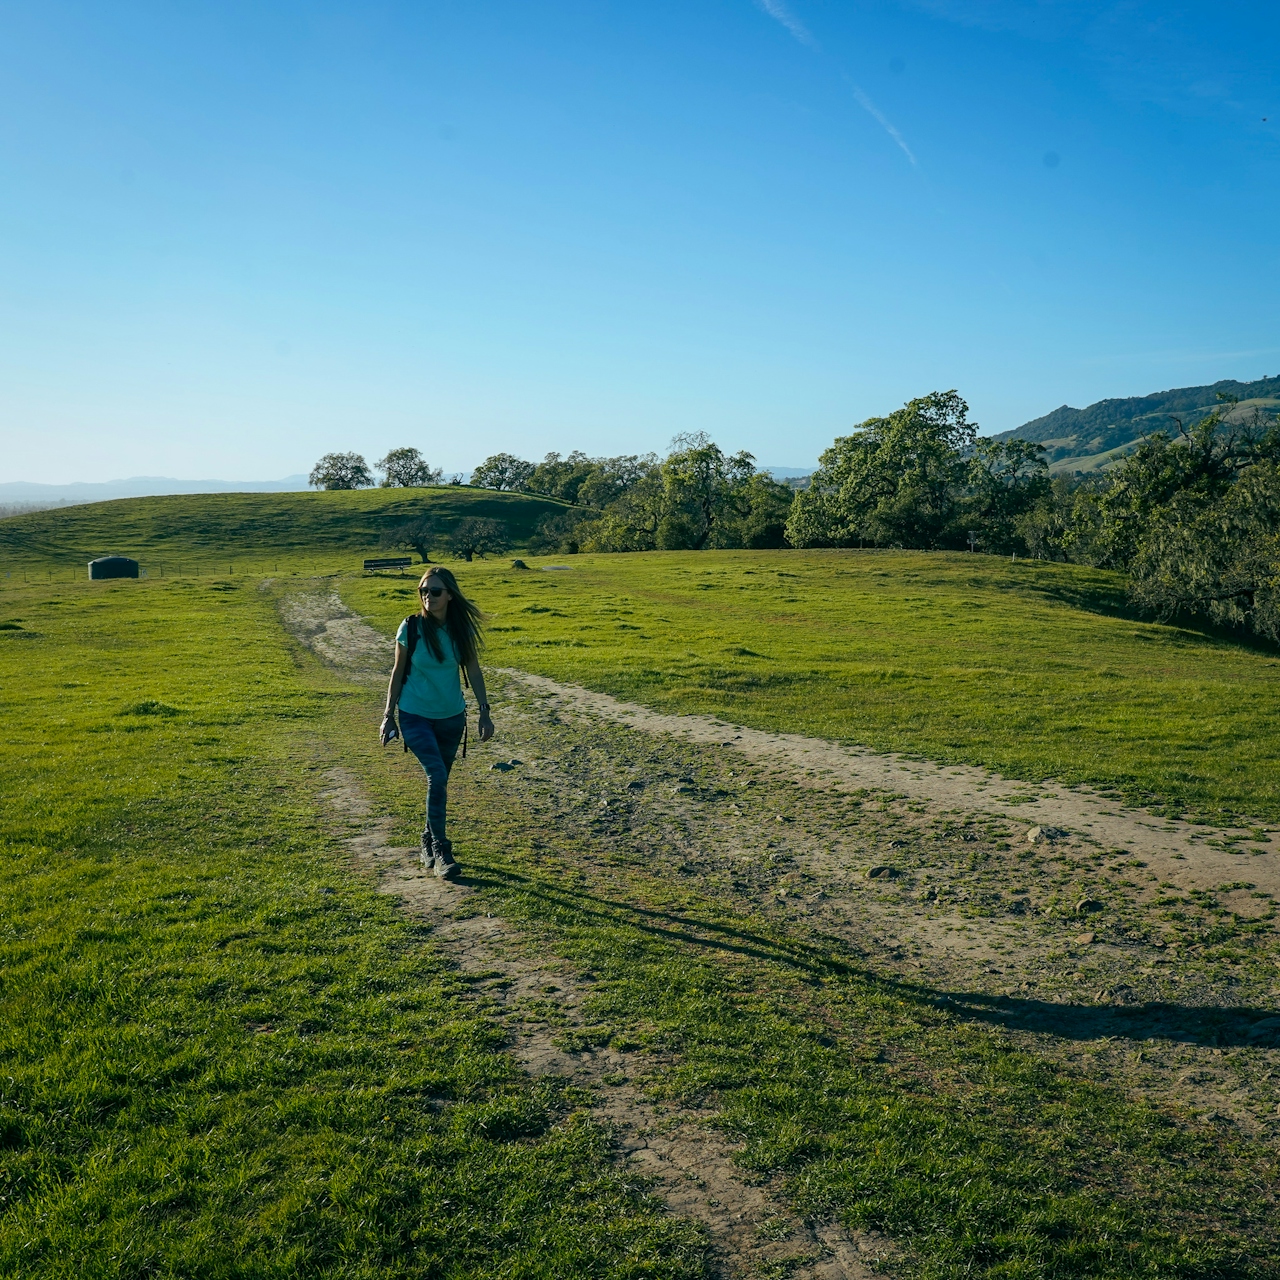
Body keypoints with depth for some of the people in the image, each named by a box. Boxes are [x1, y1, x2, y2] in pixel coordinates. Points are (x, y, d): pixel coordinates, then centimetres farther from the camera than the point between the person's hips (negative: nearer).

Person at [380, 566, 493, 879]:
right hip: (415, 716, -3)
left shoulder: (462, 629, -6)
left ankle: (429, 842, 32)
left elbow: (473, 671, 2)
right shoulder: (411, 627, -11)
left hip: (451, 717, 3)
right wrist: (389, 715, -1)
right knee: (437, 775, -19)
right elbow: (398, 672, -3)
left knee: (440, 782, 13)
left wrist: (484, 712, -1)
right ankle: (440, 851, -12)